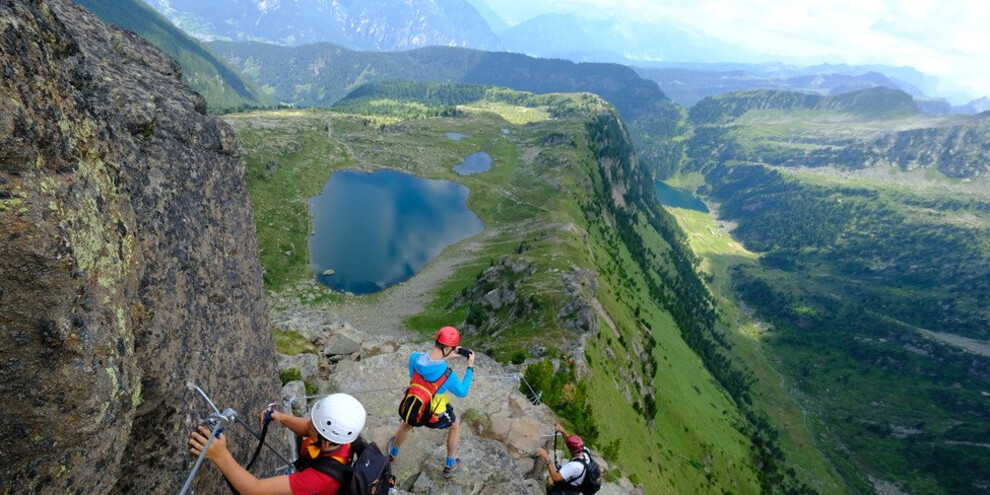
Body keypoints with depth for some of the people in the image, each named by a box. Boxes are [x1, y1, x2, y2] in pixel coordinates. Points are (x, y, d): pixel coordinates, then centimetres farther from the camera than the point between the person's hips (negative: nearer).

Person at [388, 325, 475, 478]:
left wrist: (445, 357, -2)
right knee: (455, 424, 31)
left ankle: (392, 453, 66)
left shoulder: (414, 358, -25)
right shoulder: (448, 374, -34)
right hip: (435, 416, -3)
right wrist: (470, 367, -7)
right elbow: (462, 392, -14)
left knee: (406, 424, 39)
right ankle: (449, 466, 45)